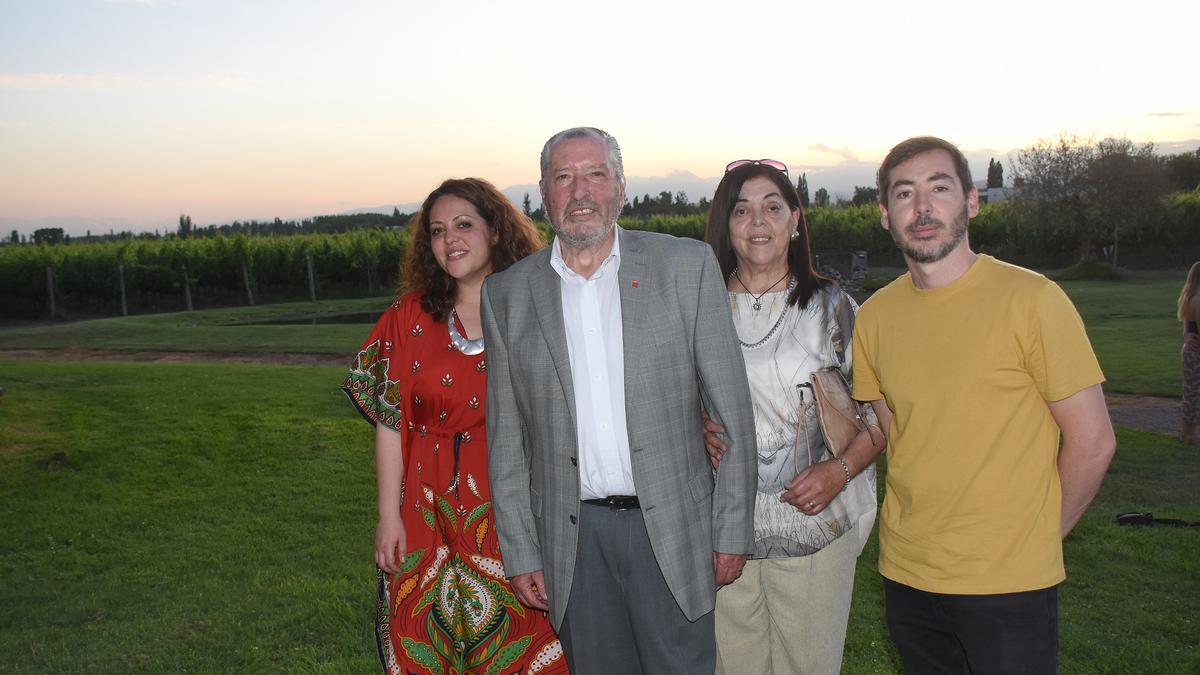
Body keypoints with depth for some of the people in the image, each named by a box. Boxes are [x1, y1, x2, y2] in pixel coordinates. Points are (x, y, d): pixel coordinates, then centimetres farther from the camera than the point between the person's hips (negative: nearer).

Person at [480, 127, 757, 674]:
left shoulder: (687, 265, -2)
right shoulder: (507, 293, 2)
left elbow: (732, 411, -2)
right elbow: (505, 438, 5)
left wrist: (732, 530, -3)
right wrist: (520, 552, 3)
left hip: (672, 528, -1)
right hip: (573, 536, 2)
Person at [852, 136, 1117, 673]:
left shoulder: (1031, 299, -12)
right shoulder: (875, 316, 2)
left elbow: (1092, 442, -7)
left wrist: (1036, 537, 1)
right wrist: (922, 531, 6)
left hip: (1009, 585, -4)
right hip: (906, 574, 4)